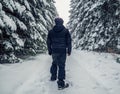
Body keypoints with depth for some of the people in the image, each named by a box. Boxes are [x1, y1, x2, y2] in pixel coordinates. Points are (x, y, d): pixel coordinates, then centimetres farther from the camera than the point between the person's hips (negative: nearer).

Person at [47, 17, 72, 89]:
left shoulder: (51, 32, 4)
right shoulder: (66, 31, -4)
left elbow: (48, 42, 8)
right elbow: (69, 42, -3)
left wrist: (49, 51, 17)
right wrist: (69, 50, 4)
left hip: (54, 51, 3)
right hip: (62, 51, -3)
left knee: (54, 63, 24)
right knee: (61, 66, -2)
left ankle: (53, 77, 34)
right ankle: (61, 83, -2)